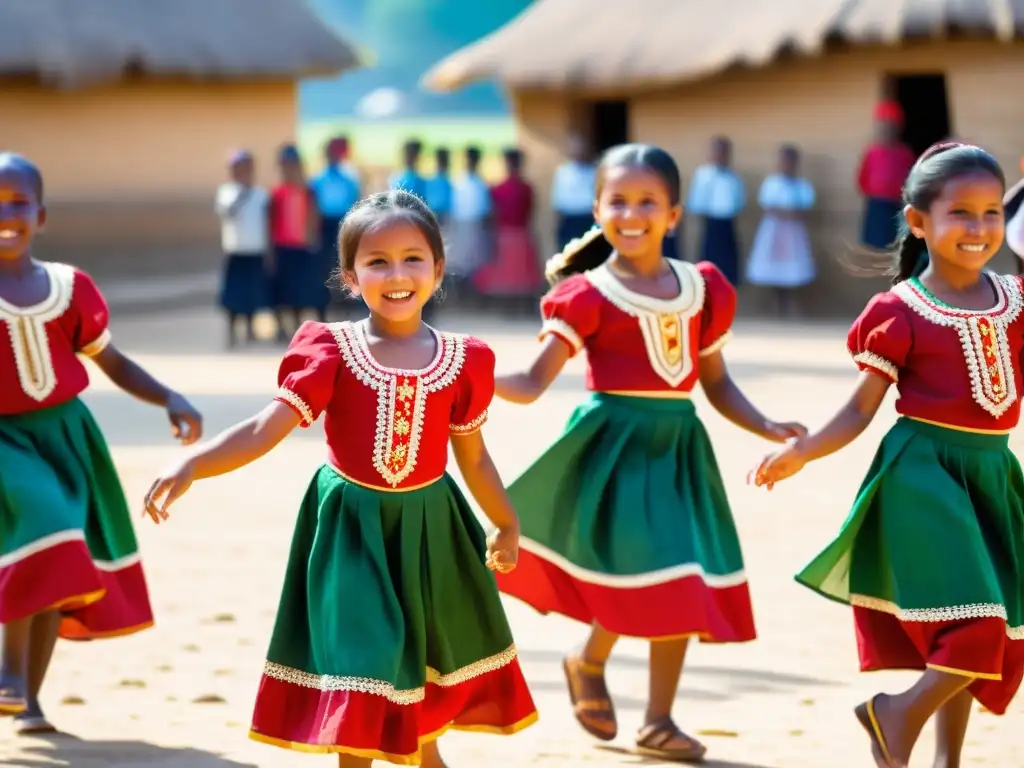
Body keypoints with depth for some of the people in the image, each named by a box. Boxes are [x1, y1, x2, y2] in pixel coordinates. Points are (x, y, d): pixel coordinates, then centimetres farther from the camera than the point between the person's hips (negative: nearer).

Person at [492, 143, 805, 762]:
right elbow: (535, 382, -11)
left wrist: (768, 429, 2)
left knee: (682, 587, 5)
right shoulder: (588, 295, -7)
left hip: (677, 445, 5)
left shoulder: (702, 288, 6)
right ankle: (589, 663, 16)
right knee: (645, 570, -14)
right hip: (614, 444, -5)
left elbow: (717, 383, 14)